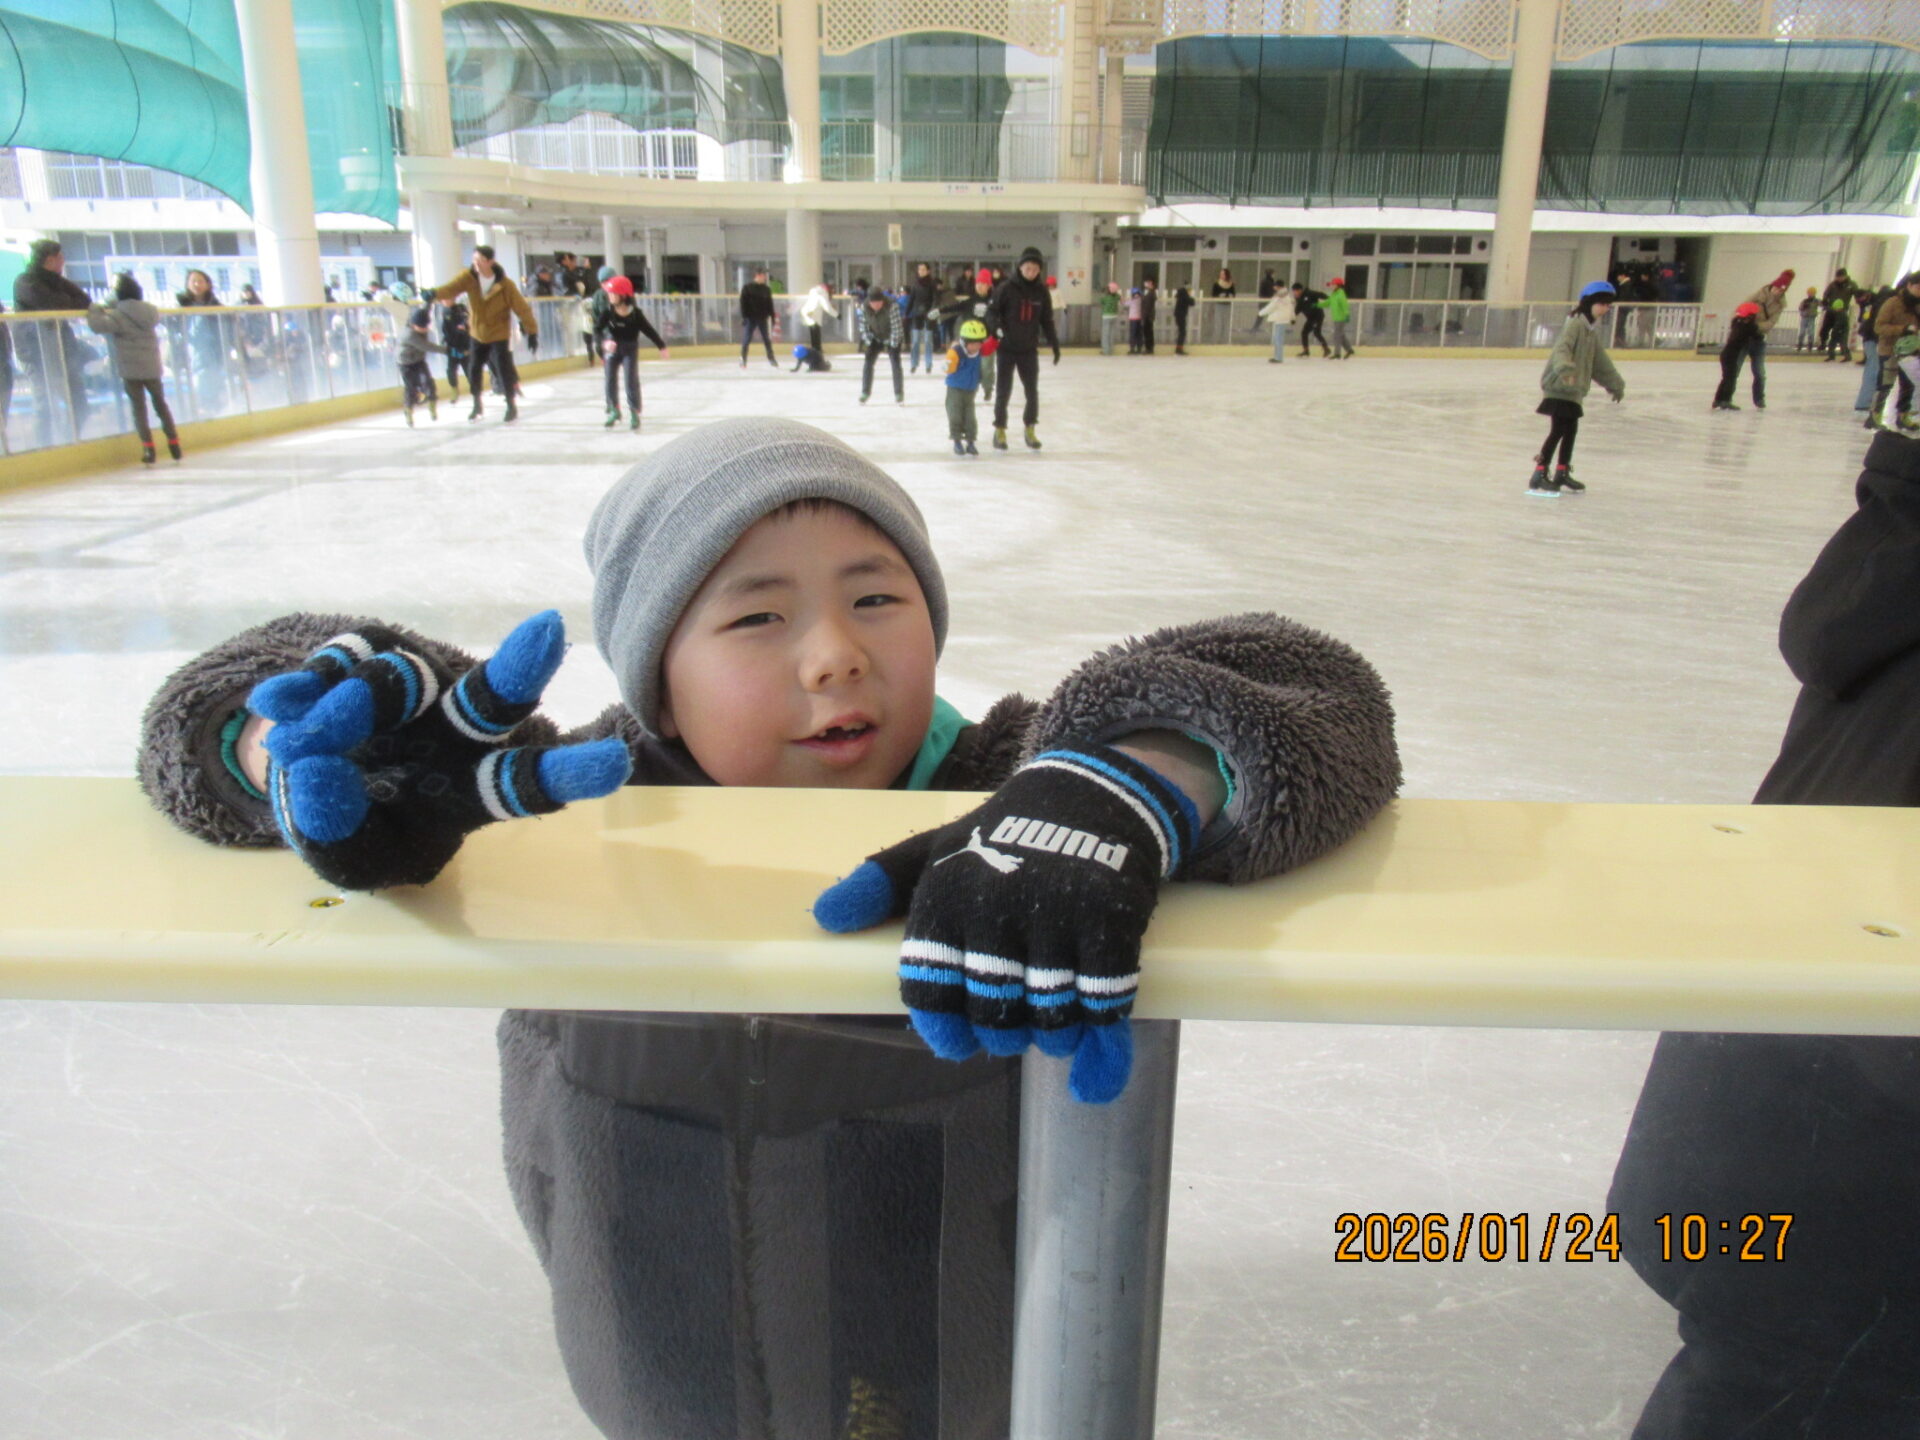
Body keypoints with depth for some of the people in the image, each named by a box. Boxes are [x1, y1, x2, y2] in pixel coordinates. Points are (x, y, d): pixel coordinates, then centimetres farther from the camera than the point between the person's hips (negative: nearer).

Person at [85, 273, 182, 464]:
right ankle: (174, 444, 16)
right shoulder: (151, 311, 3)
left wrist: (94, 309, -5)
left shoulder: (119, 316, -13)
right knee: (160, 403, 16)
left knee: (139, 407, 1)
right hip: (152, 367, 4)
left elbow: (98, 325, -25)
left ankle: (148, 447, -7)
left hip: (131, 369, -4)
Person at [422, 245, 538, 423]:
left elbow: (522, 308, -17)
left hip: (500, 335, -4)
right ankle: (478, 404, 31)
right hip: (478, 334, 4)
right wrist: (435, 293, -49)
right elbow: (452, 287, -28)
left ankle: (512, 406, 13)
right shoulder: (469, 277, -12)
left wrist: (532, 332, -19)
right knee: (473, 370, 9)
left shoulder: (505, 284, -20)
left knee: (504, 370, -7)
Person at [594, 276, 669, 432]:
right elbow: (597, 330, -20)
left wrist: (662, 347, -5)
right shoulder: (607, 312, -16)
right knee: (610, 380, 6)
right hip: (612, 349, 2)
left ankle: (634, 413, 2)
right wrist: (605, 342, -41)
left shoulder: (636, 314, -19)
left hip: (630, 350, -2)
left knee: (632, 380, -9)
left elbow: (649, 330, -9)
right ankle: (614, 410, 25)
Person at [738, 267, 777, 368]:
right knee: (746, 340, -1)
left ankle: (771, 358, 14)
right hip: (750, 318, -3)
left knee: (767, 339, 5)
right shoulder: (747, 287, -3)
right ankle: (743, 360, 6)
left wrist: (772, 317, 8)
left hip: (763, 318, 3)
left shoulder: (766, 289, 9)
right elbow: (743, 303, -5)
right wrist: (744, 317, -12)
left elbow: (770, 304, 14)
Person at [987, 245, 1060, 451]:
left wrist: (1054, 344, 8)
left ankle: (1030, 430, 21)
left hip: (1029, 349, 3)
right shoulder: (1007, 288, -10)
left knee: (1032, 391, 6)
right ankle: (999, 430, 14)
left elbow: (1047, 320, 9)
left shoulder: (1042, 291, 1)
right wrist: (996, 326, -27)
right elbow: (992, 311, -8)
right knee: (1003, 391, 2)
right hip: (1007, 348, -3)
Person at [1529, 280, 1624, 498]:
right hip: (1559, 386, -10)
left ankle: (1562, 474, 24)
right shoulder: (1576, 324, -12)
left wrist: (1615, 384, 34)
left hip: (1573, 389, 10)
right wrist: (1565, 367, -48)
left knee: (1571, 430, 14)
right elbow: (1562, 348, -29)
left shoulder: (1592, 329, 17)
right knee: (1558, 431, -12)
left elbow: (1600, 361, 28)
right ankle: (1539, 476, -10)